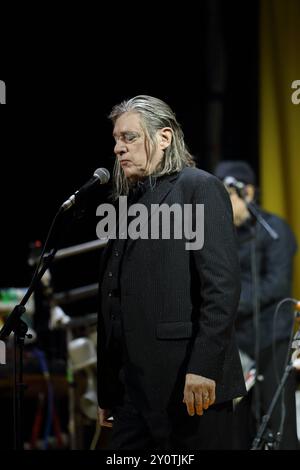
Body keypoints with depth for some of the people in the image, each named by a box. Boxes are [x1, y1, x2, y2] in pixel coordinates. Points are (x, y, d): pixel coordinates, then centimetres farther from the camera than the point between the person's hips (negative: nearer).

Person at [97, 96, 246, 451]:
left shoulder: (198, 187, 0)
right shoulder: (128, 204, 21)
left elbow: (223, 282, -12)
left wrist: (203, 367, -20)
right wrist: (107, 392, 17)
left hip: (191, 381, -7)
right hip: (134, 387, 7)